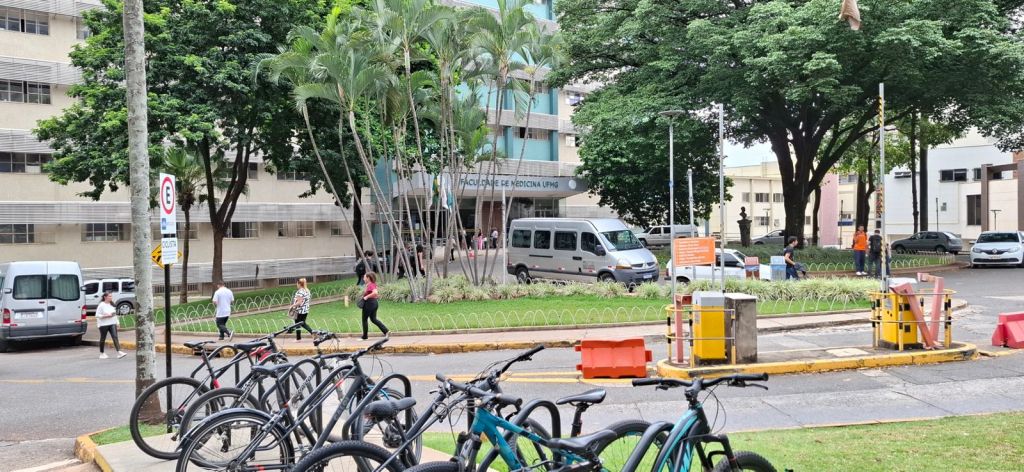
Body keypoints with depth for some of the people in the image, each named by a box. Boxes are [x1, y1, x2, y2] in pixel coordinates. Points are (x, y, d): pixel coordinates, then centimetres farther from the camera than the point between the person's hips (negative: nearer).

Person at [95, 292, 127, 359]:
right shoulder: (101, 305, -10)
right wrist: (106, 316, -22)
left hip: (112, 324, 5)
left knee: (115, 337, -9)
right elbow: (97, 315, -14)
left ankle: (119, 352, -18)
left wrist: (117, 322, 13)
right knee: (103, 339, 8)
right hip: (103, 324, -5)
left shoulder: (111, 304, 10)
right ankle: (101, 354, 22)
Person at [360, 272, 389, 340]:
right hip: (374, 302, 9)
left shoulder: (370, 285, -17)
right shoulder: (373, 284, 12)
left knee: (364, 319, 4)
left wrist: (367, 296, -25)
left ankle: (364, 336, 11)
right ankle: (385, 330, 4)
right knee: (373, 319, 13)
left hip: (369, 303, -9)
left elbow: (375, 293, -32)